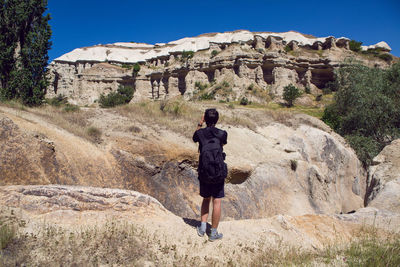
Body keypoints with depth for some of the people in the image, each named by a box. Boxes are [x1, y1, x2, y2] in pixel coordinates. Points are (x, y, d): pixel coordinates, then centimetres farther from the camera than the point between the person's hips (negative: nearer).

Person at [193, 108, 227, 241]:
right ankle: (213, 233, 13)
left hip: (203, 172, 2)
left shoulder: (200, 133, -6)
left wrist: (200, 124, 20)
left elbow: (194, 139, 19)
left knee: (206, 199, 20)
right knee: (216, 202, 6)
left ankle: (202, 227, 18)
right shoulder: (222, 134, -10)